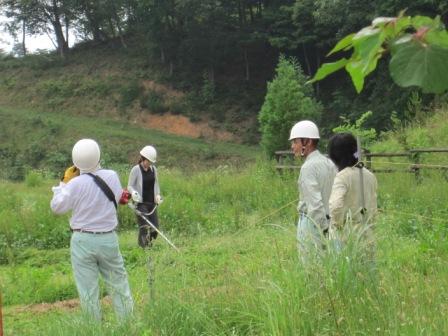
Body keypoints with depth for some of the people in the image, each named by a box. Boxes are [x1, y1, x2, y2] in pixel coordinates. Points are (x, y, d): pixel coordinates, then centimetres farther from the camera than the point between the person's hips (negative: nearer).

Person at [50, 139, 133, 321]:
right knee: (118, 284, 14)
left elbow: (57, 207, -3)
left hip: (83, 240, -2)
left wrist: (64, 182, 5)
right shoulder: (112, 177, -9)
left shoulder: (76, 183, -16)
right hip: (108, 239, 2)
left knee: (88, 289, 6)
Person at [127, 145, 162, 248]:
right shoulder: (136, 169, -8)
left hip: (152, 203, 5)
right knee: (144, 227, -9)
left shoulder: (153, 169, 8)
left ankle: (148, 244, 23)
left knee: (154, 228, 3)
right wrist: (133, 192, -25)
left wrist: (158, 195, 3)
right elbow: (130, 186, -5)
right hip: (141, 203, -5)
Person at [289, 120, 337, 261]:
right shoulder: (329, 163, 9)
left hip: (312, 222, -8)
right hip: (328, 221, 8)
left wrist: (323, 228, -18)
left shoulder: (308, 167, -15)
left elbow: (315, 202, -21)